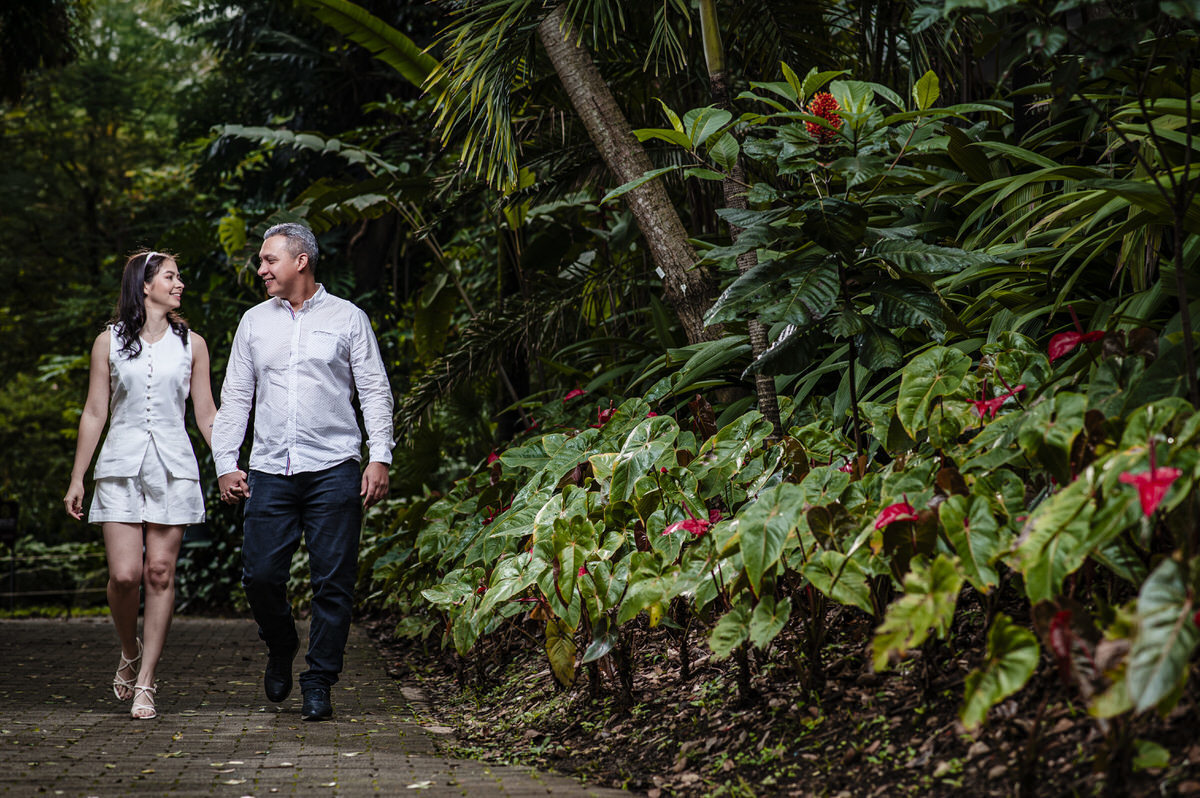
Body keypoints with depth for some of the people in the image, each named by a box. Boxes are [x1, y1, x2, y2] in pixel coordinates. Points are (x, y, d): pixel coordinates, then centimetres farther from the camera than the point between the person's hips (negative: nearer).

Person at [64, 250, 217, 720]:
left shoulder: (191, 344, 9)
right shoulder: (109, 342, 6)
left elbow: (206, 415, 11)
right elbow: (94, 413, 8)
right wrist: (77, 478, 6)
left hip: (173, 469, 1)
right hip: (121, 468, -1)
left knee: (160, 574, -2)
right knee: (125, 574, -10)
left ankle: (145, 683, 5)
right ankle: (129, 654, 19)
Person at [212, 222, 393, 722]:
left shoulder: (347, 319, 5)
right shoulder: (254, 322, 14)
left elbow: (375, 392, 4)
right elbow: (235, 397, 15)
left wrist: (379, 457, -7)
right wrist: (225, 464, 5)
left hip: (334, 469, -2)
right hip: (270, 471, 3)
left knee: (332, 582, -2)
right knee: (260, 575, -3)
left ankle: (318, 683, 8)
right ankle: (280, 649, 26)